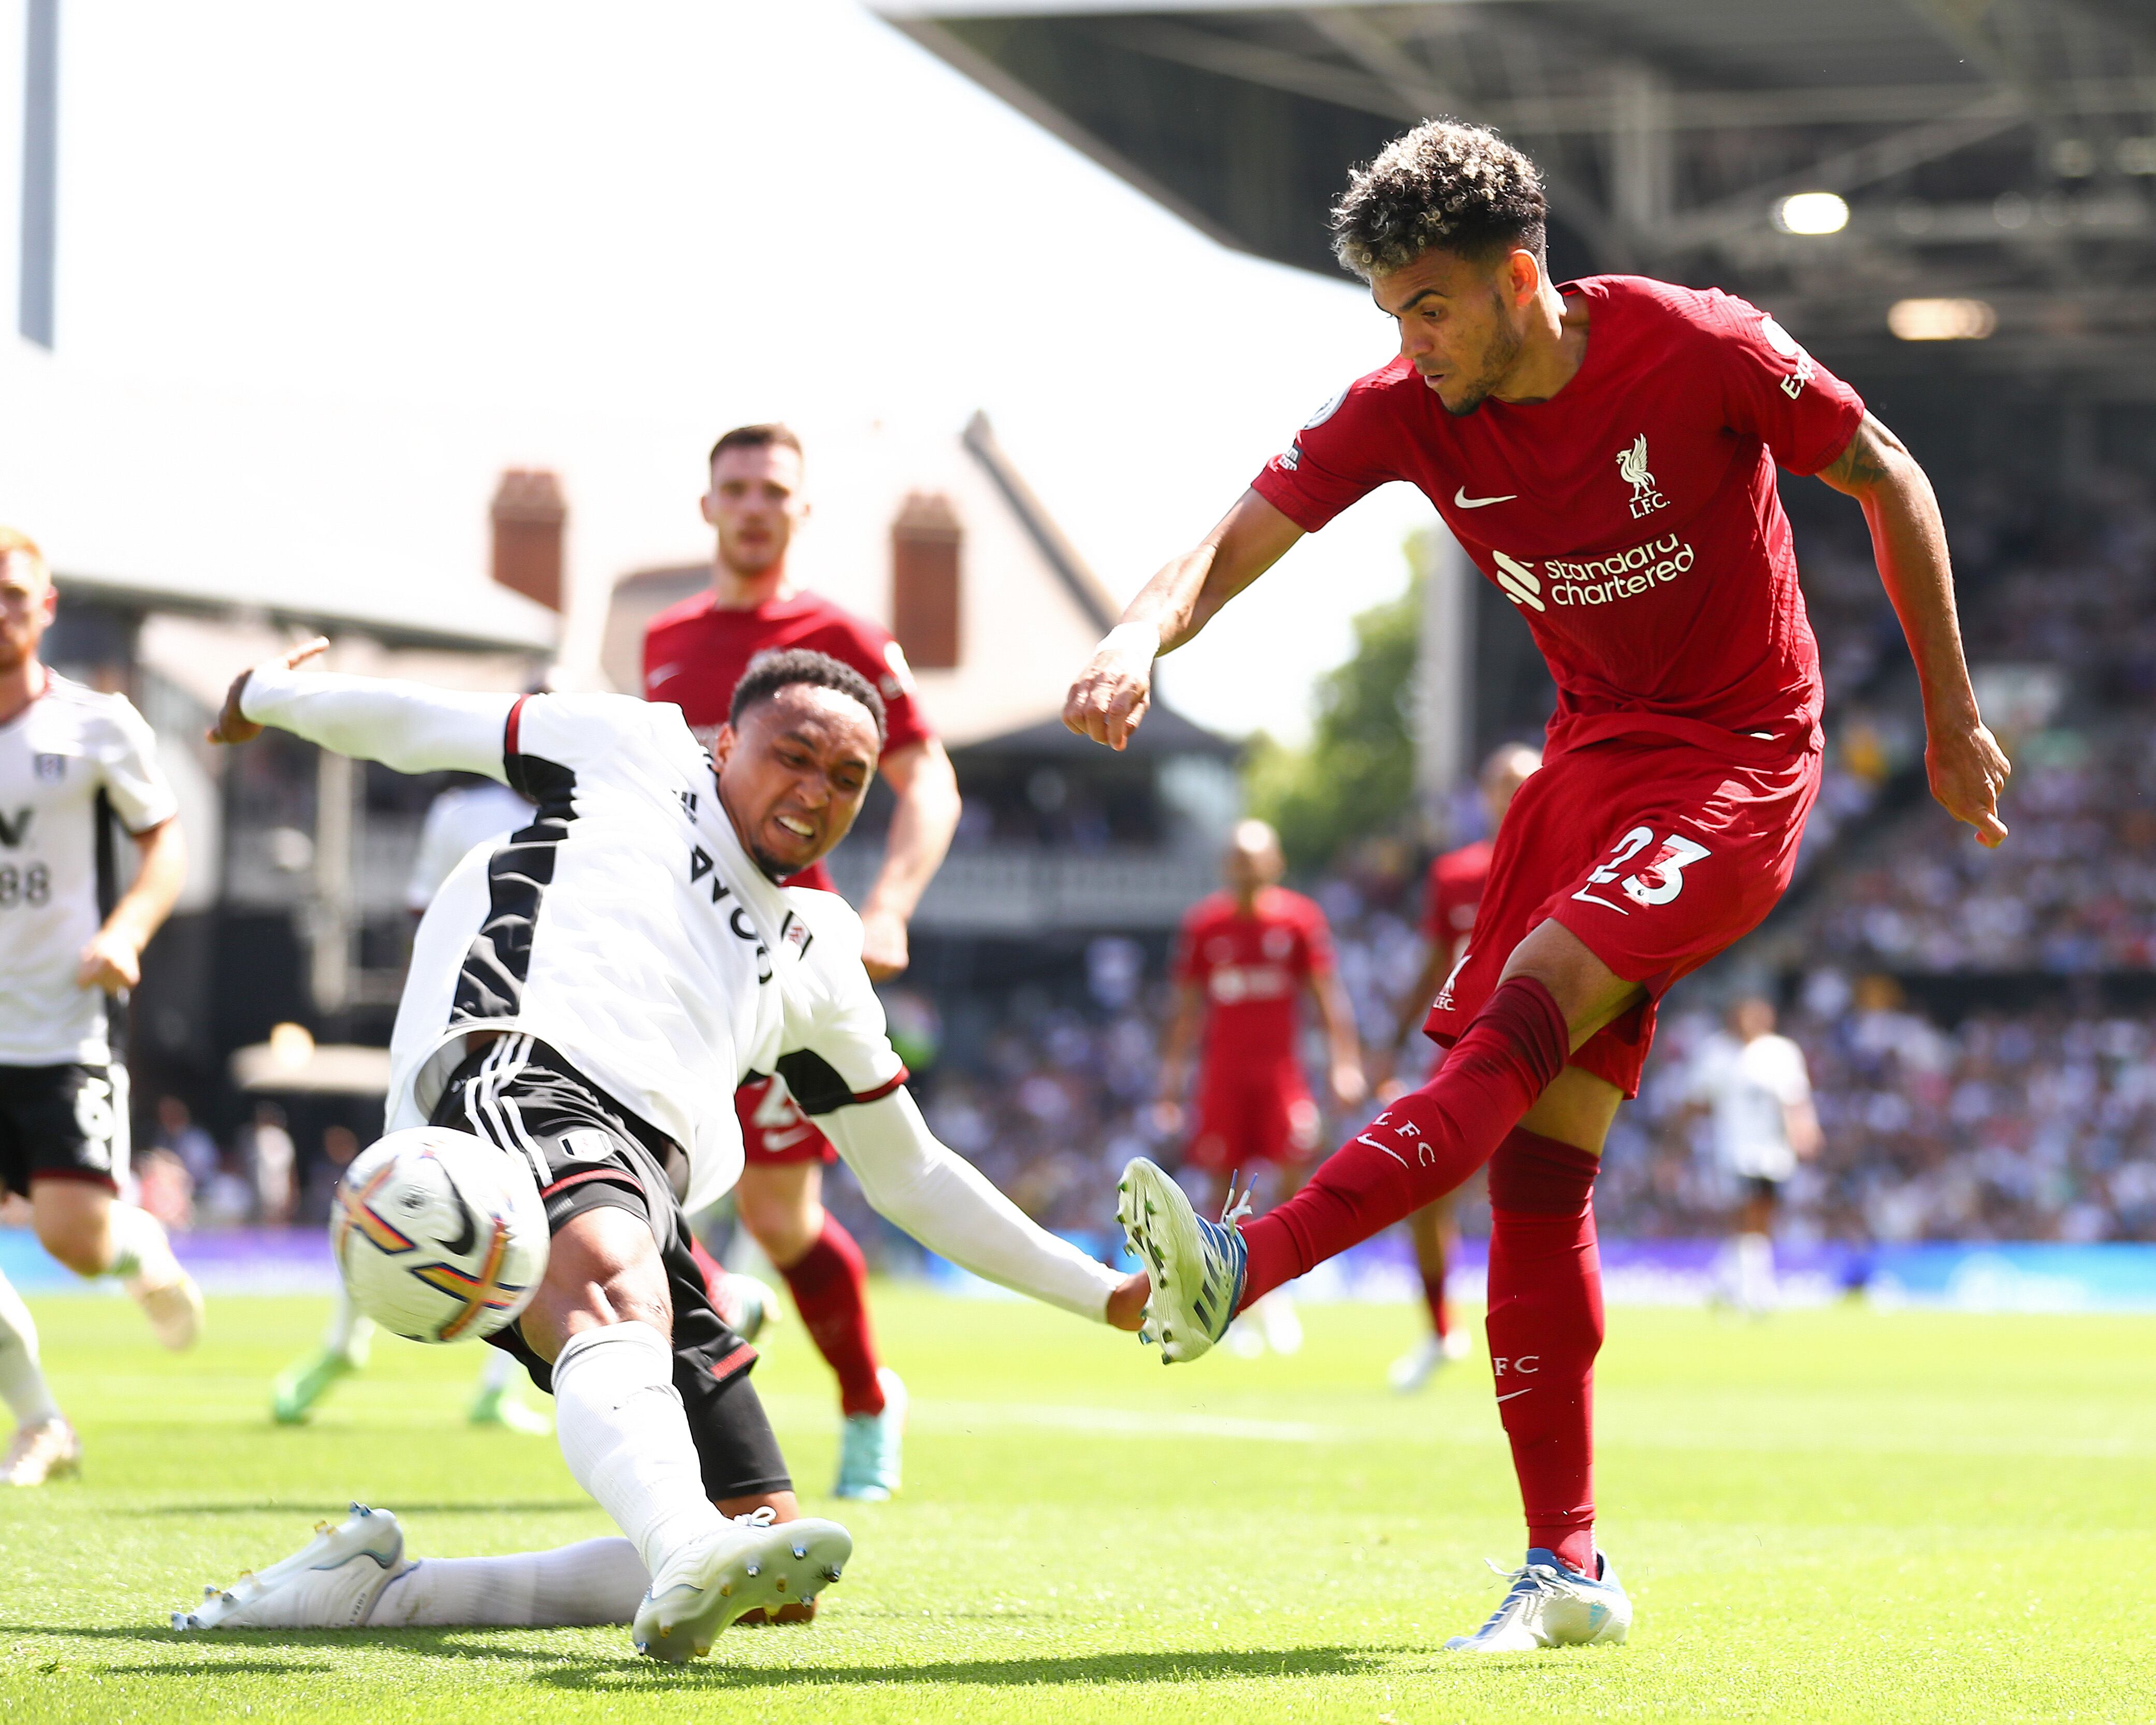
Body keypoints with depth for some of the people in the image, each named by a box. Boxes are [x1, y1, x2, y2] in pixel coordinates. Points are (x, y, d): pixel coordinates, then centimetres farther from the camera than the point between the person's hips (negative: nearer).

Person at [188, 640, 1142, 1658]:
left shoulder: (820, 960, 33)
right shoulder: (638, 751, 23)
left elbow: (911, 1179, 37)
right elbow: (422, 727, 35)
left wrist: (1110, 1298, 34)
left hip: (639, 1195, 6)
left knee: (773, 1552, -5)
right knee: (618, 1295, -40)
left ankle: (375, 1589, -3)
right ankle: (687, 1554, -71)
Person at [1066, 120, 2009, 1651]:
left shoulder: (1701, 350, -16)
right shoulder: (1405, 410, -6)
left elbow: (1888, 481, -3)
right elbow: (1237, 543, -11)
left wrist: (1952, 719, 1)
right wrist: (1142, 639, -35)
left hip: (1739, 764, -5)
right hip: (1590, 759, 5)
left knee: (1523, 1022, -29)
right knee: (1536, 1160, -4)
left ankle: (1245, 1269, -44)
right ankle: (1567, 1569, 0)